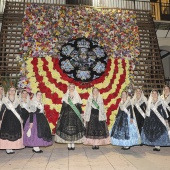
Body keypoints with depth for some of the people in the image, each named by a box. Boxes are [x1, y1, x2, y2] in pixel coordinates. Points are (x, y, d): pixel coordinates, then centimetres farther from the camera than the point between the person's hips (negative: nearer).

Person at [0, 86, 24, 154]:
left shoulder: (17, 100, 10)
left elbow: (19, 110, 10)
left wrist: (21, 118, 4)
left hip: (15, 119, 2)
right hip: (7, 119, -2)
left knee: (14, 133, 1)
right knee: (7, 133, -5)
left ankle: (12, 147, 10)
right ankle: (7, 148, 2)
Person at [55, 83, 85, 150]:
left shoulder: (77, 96, 10)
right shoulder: (65, 96, 10)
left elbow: (79, 107, 8)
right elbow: (63, 106, 8)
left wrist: (80, 115, 1)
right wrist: (60, 114, 2)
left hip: (75, 115, 0)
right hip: (66, 115, 0)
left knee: (74, 129, -3)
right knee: (67, 129, -5)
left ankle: (73, 144, 9)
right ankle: (69, 144, 6)